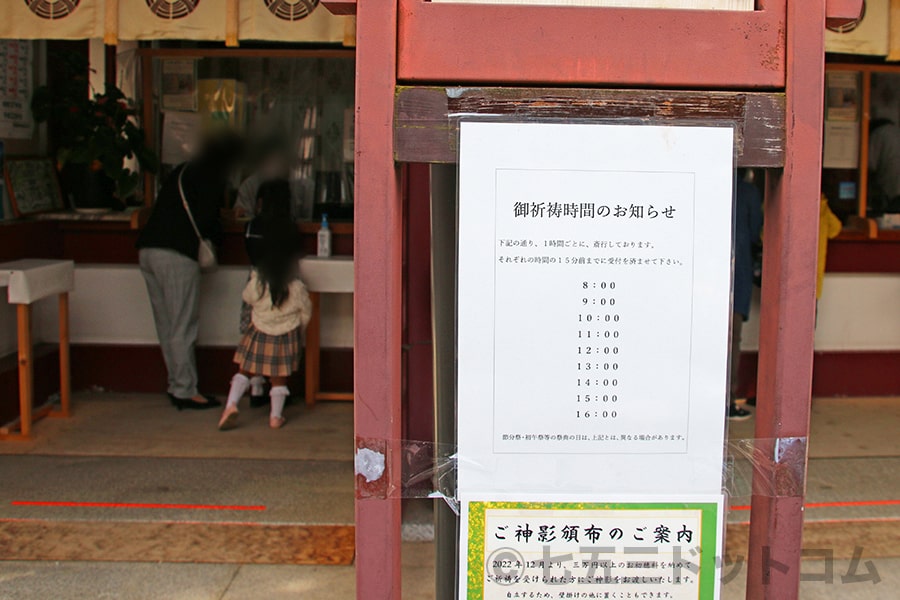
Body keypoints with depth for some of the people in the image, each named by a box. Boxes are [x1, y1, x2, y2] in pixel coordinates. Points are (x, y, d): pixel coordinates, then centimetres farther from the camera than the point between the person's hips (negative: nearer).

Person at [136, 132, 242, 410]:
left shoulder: (182, 170, 22)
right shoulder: (212, 176, -2)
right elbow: (206, 219, -11)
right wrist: (217, 239, 9)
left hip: (147, 249, 8)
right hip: (176, 254, -8)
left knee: (167, 325, 12)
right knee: (183, 327, -2)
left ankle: (176, 385, 19)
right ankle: (185, 390, 2)